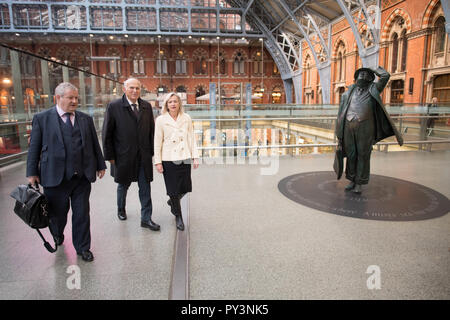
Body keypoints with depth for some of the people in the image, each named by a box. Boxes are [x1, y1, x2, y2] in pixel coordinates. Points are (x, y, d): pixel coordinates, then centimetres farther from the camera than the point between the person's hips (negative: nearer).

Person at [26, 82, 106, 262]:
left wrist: (100, 165, 13)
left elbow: (94, 144, 13)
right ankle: (57, 236, 47)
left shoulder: (86, 119, 9)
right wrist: (32, 173, 0)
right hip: (55, 178, -2)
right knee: (58, 213, 14)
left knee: (82, 213, 8)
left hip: (82, 177, 2)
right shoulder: (42, 118, 0)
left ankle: (82, 247, 24)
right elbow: (34, 147, 2)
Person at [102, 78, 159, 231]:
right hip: (123, 156, -2)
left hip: (144, 156, 2)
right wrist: (110, 156, -6)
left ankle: (146, 219, 15)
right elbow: (107, 134, -5)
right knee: (123, 185, 18)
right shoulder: (114, 107, -6)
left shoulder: (146, 106, 4)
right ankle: (121, 209, 45)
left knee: (145, 188, 4)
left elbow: (151, 130, 7)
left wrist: (151, 151, 2)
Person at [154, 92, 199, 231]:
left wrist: (195, 157, 1)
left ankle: (172, 201, 42)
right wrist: (157, 162, -4)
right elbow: (157, 142, -2)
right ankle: (178, 216, 24)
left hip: (185, 158, 3)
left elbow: (191, 138, 6)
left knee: (185, 187, 8)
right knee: (173, 189, 4)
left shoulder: (186, 118, 4)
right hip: (169, 159, -2)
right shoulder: (160, 120, -3)